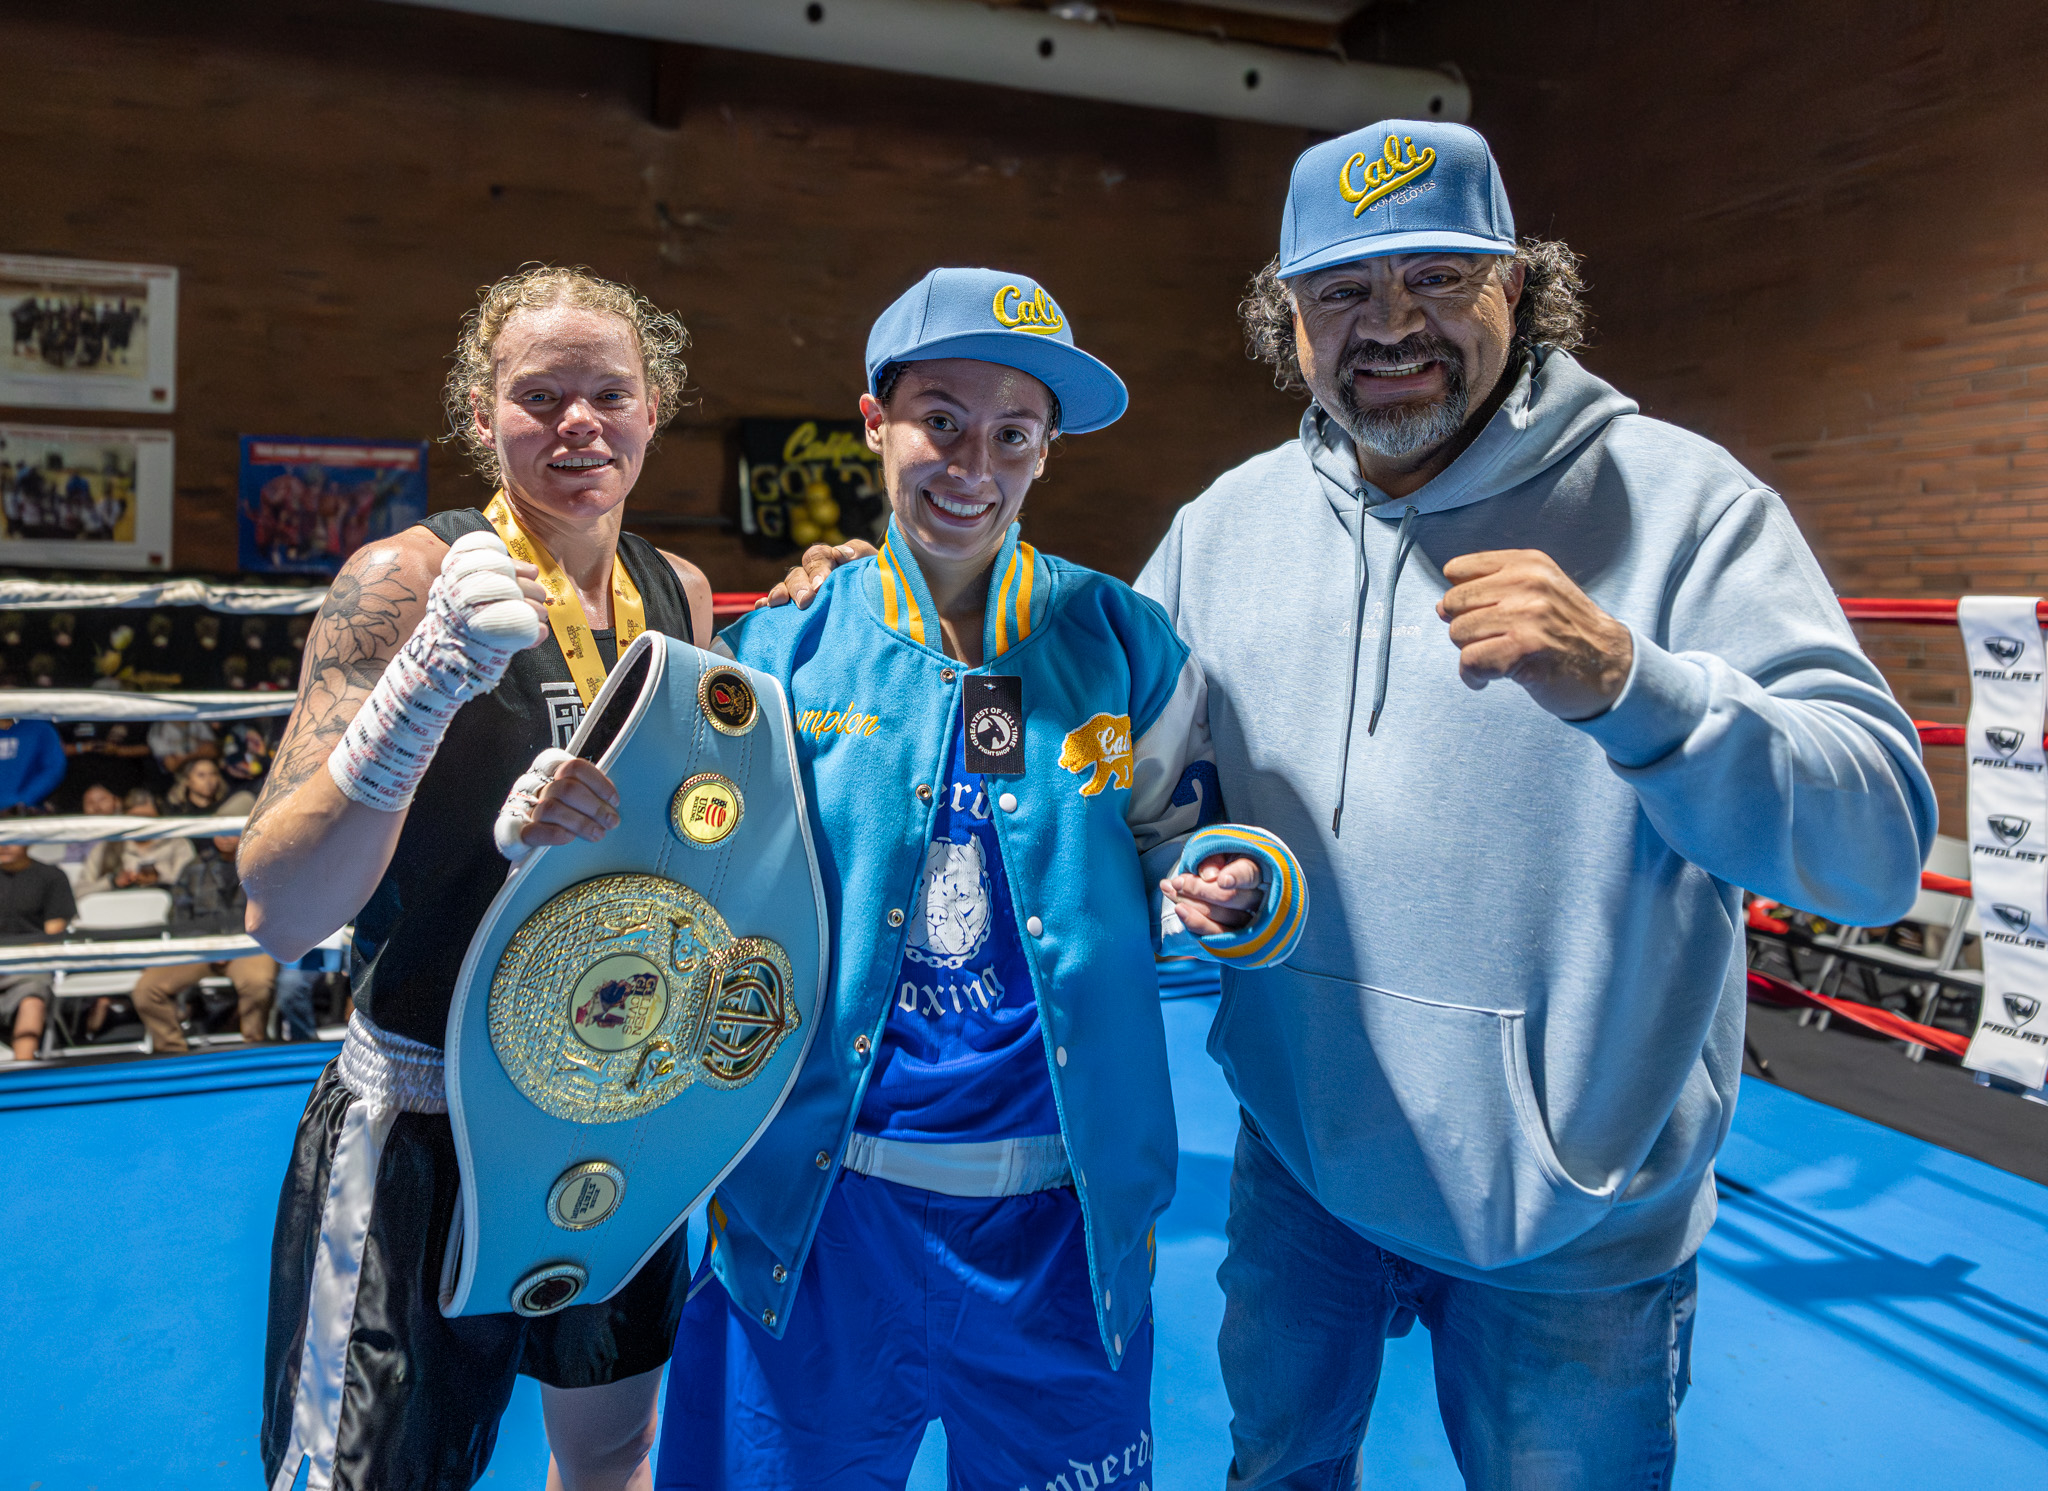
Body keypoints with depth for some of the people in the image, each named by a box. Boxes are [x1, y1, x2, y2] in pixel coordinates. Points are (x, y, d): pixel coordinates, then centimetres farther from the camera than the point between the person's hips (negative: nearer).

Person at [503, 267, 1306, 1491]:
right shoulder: (782, 653, -2)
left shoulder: (1124, 644, -1)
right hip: (820, 1206, 0)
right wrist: (569, 828, -15)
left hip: (1066, 1214, 1)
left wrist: (1234, 893, -13)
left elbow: (1167, 852, 9)